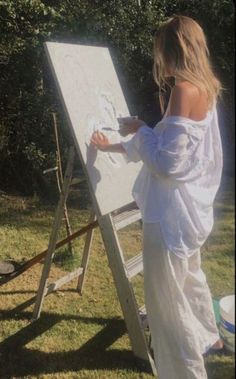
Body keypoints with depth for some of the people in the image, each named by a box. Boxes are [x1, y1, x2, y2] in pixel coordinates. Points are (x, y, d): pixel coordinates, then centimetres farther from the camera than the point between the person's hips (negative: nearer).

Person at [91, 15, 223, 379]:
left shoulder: (184, 90, -20)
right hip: (190, 206, 10)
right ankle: (207, 337, 50)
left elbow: (168, 162, -23)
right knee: (188, 277, 28)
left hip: (172, 210, -10)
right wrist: (117, 146, 20)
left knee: (166, 296, 3)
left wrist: (141, 130, -7)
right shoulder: (205, 89, 9)